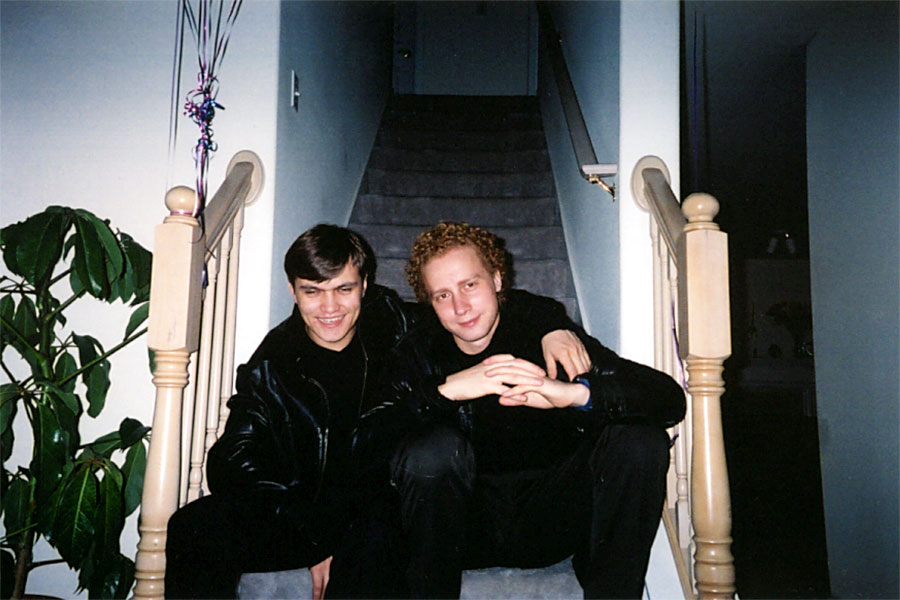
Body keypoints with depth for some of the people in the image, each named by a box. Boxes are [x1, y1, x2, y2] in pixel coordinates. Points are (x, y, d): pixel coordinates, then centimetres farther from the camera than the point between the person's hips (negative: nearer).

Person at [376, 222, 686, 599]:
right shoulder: (418, 353, -2)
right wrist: (445, 390, -32)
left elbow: (670, 398, -16)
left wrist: (575, 392, -33)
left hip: (550, 522, 1)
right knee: (435, 445, -29)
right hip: (466, 529, 0)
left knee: (640, 439, -20)